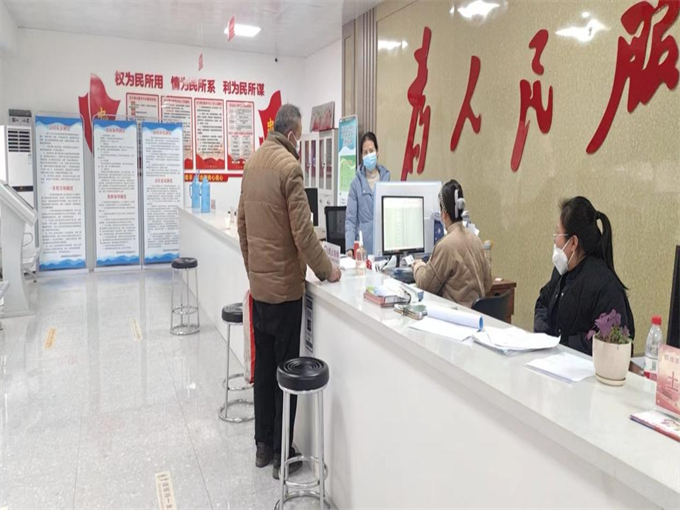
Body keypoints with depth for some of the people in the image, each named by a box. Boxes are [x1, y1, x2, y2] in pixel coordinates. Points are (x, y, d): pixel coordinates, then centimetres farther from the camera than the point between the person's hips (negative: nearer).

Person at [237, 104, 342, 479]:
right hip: (284, 284, -7)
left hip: (258, 282, 8)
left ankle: (263, 444, 27)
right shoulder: (289, 166, -15)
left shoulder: (252, 162, 9)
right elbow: (302, 232, -18)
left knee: (263, 365, 15)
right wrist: (326, 270, -5)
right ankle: (281, 454, 16)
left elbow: (242, 223, 12)